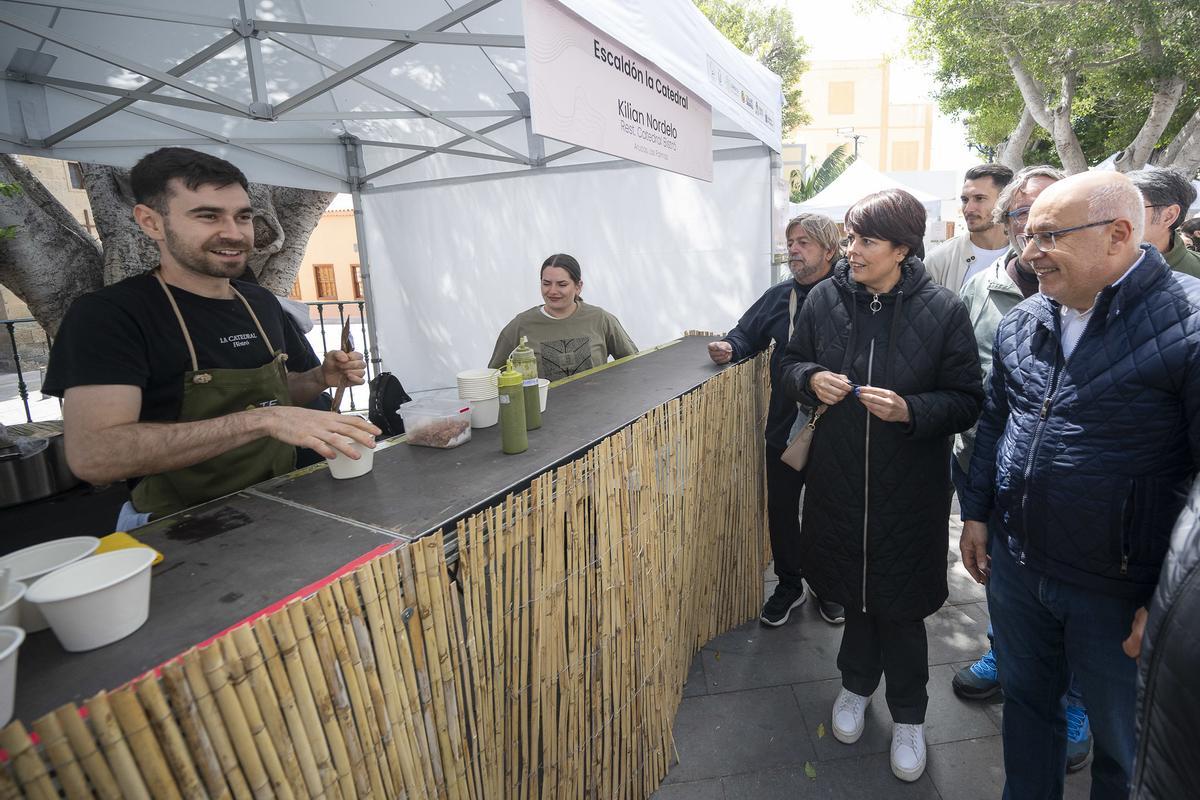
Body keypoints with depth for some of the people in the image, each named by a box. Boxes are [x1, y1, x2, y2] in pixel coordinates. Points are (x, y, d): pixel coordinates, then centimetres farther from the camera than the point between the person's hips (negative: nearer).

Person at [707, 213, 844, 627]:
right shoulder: (778, 296, 5)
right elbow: (747, 332, 12)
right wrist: (729, 347, -9)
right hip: (784, 426, 4)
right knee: (781, 508, 14)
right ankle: (789, 584, 36)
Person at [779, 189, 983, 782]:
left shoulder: (943, 309, -11)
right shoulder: (824, 298, -4)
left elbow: (967, 400, -6)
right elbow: (791, 365, 8)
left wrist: (910, 410, -24)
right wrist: (811, 379, -14)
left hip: (910, 490, -2)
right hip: (838, 482, 3)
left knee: (899, 606, 12)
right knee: (853, 592, 19)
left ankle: (908, 715, 39)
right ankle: (856, 685, 47)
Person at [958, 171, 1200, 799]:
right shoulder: (1022, 321, 2)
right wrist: (976, 513, 11)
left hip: (1119, 591, -5)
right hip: (1013, 565, 5)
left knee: (1124, 745, 19)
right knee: (1026, 699, 24)